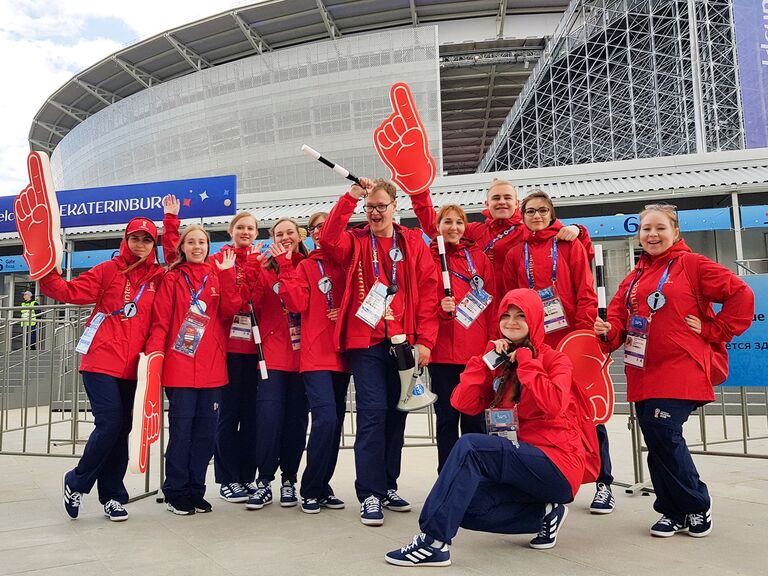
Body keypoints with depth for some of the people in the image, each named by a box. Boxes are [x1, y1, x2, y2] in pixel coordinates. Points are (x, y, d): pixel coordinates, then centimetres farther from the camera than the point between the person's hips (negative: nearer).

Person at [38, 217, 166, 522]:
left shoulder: (158, 277, 8)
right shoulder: (108, 270, 0)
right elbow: (71, 292, -7)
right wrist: (48, 274, -22)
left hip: (129, 365, 4)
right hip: (100, 360, -3)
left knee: (121, 429, 8)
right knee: (110, 424, -10)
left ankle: (112, 496, 21)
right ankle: (76, 482, 14)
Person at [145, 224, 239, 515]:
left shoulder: (218, 275, 12)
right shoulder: (173, 278, 3)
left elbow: (229, 310, -3)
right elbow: (160, 321, -3)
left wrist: (227, 274, -9)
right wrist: (153, 354, -15)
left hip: (212, 365, 4)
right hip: (180, 364, -3)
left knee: (206, 428, 8)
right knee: (181, 427, -1)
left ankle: (195, 491, 20)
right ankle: (176, 493, 13)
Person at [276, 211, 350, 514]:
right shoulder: (306, 266, 5)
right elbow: (296, 303, -8)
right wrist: (286, 267, -13)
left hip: (342, 353, 4)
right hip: (315, 355, -3)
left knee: (335, 421, 8)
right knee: (325, 419, -15)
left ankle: (322, 486, 22)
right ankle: (311, 490, 1)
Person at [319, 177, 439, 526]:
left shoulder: (413, 242, 9)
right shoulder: (355, 242, 8)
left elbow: (428, 290, 3)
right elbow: (328, 240, -15)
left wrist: (424, 339, -4)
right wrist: (350, 198, -19)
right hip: (366, 342, -2)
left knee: (396, 413, 10)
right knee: (372, 412, -6)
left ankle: (388, 486, 24)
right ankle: (369, 495, 3)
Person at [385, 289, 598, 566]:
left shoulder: (555, 360, -2)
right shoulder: (499, 362, 13)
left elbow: (553, 405, -24)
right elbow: (464, 404, -2)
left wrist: (525, 362, -15)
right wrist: (487, 359, -7)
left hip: (557, 465, -7)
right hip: (519, 464, 7)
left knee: (470, 446, -26)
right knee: (467, 508, -15)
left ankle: (433, 542, -24)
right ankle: (544, 514, 3)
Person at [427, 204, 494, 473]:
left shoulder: (479, 257, 10)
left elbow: (491, 302, 8)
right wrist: (440, 309, -15)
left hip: (476, 349, 1)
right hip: (442, 349, -1)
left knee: (474, 417, 5)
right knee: (447, 417, 5)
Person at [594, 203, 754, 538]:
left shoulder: (691, 264, -2)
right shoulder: (635, 276, 15)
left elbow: (741, 295, -5)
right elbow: (619, 316, 12)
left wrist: (713, 330, -6)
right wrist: (609, 331, -9)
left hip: (679, 372, -6)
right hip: (643, 373, 6)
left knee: (663, 434, -12)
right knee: (657, 441, 8)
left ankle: (697, 509, 11)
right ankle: (675, 512, 24)